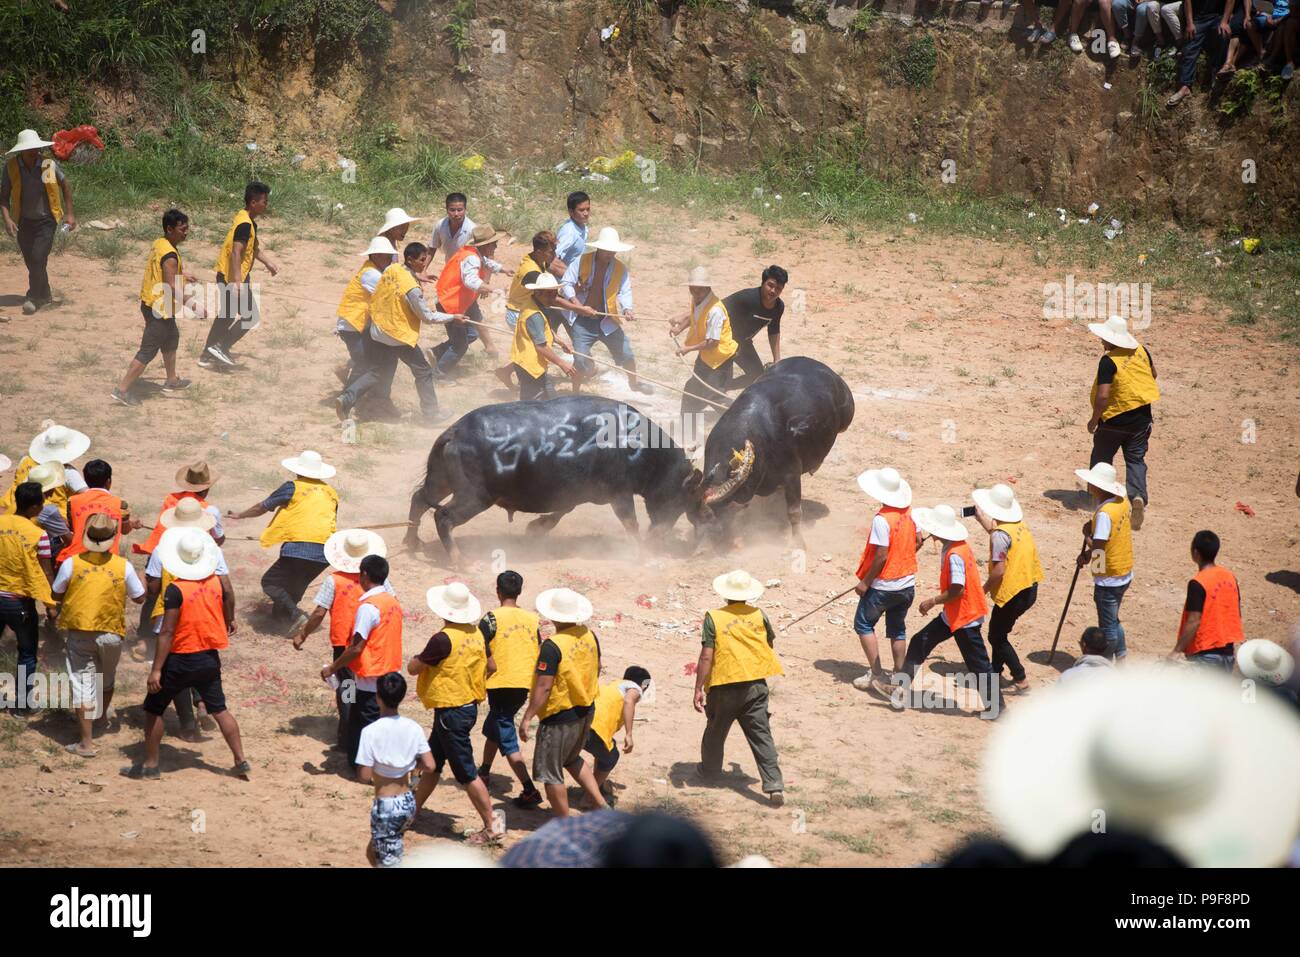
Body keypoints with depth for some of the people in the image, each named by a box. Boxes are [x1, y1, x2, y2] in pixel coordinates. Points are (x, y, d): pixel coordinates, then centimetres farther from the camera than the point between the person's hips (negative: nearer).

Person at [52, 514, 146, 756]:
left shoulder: (71, 564, -11)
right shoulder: (123, 566, -9)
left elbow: (56, 595, 2)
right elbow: (139, 598, 2)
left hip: (78, 633, -2)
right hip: (111, 633, 2)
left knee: (83, 684, -1)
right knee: (106, 679, 27)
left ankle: (87, 742, -6)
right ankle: (102, 716, 51)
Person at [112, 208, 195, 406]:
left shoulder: (159, 244, 4)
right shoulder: (169, 255, -25)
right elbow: (173, 289, -30)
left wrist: (182, 276, 35)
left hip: (150, 302, 10)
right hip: (160, 308, -10)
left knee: (171, 339, 28)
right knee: (147, 352, -3)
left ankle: (171, 380, 43)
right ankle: (122, 390, -1)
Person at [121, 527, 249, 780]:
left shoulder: (175, 590, -19)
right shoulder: (218, 582, -3)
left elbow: (167, 632, -20)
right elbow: (229, 598, 17)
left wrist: (156, 669, -18)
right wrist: (229, 622, 41)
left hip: (181, 661, -5)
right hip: (210, 658, 5)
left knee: (153, 709, 9)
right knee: (219, 710, 14)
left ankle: (150, 766, 11)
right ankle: (241, 762, 12)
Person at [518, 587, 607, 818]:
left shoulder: (553, 646, -24)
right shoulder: (589, 636, -2)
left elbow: (543, 687, -24)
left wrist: (527, 718, -17)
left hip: (560, 717, -8)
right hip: (586, 711, 8)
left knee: (550, 772, 6)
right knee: (572, 759, 30)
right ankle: (599, 803, 24)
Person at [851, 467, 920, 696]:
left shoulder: (882, 520, -23)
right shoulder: (909, 513, -2)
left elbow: (881, 556, -23)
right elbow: (917, 542, 9)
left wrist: (865, 582, -13)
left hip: (884, 585, -7)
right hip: (907, 584, 7)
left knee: (863, 624, 11)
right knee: (897, 629, 18)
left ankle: (876, 674, 6)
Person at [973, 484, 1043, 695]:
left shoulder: (1000, 535, -22)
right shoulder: (1019, 524, 4)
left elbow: (999, 570, -23)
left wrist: (985, 588, -8)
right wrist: (982, 518, 18)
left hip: (1012, 593, -9)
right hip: (1029, 588, 9)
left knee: (997, 636, 7)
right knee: (999, 630, 25)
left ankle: (1021, 679, 5)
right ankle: (996, 672, 36)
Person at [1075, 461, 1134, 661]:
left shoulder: (1105, 513, -27)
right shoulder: (1122, 502, 0)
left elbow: (1097, 549, -28)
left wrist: (1087, 533, -9)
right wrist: (1089, 555, 5)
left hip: (1108, 579, -9)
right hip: (1125, 573, 9)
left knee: (1108, 626, 6)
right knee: (1113, 620, 24)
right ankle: (1121, 658, 32)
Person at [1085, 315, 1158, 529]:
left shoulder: (1109, 361, -22)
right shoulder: (1141, 351, -4)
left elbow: (1102, 396, -24)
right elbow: (1153, 375, 15)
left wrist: (1094, 420, -11)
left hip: (1114, 420, -5)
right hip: (1141, 418, 5)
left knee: (1101, 456, 17)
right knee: (1136, 459, 7)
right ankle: (1138, 495, -14)